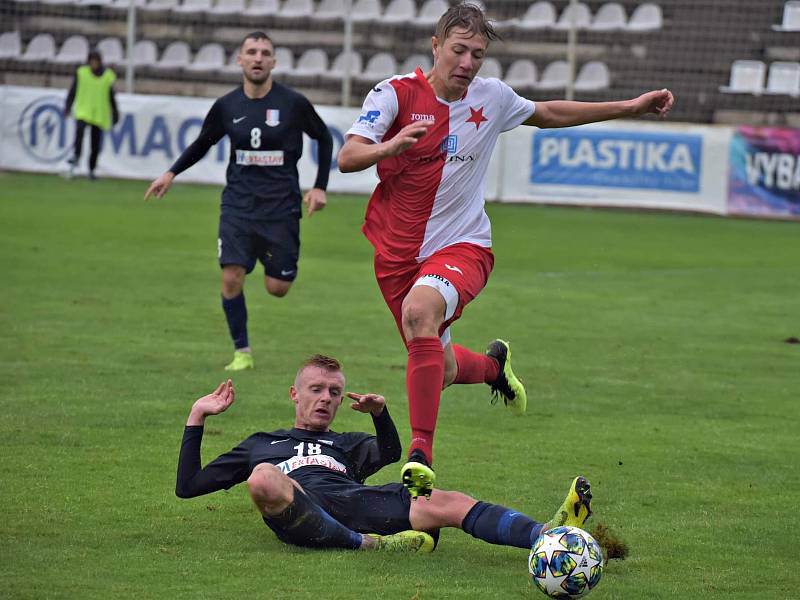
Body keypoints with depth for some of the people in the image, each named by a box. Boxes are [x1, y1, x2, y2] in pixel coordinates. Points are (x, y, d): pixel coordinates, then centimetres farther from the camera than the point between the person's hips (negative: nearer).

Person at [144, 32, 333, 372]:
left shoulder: (292, 103, -6)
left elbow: (324, 138, 8)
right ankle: (241, 352, 5)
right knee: (231, 277, -12)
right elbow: (203, 143, 18)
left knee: (277, 288, -2)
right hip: (238, 204, 2)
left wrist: (320, 187, 1)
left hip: (280, 206, -1)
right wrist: (172, 173, 8)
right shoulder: (227, 106, 1)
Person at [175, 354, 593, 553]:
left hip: (355, 502, 2)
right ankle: (366, 544, -44)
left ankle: (545, 536, -47)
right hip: (299, 511, -2)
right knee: (263, 478, -39)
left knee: (449, 504, -24)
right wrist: (197, 418, 26)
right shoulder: (261, 444, 37)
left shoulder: (349, 444, 38)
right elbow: (188, 486, 31)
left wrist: (379, 412, -4)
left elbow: (390, 453, 14)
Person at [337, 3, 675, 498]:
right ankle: (494, 364, 47)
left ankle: (421, 451, -36)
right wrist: (391, 146, -38)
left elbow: (548, 114, 23)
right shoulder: (396, 93, -7)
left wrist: (631, 107, 23)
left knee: (420, 309, -34)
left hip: (463, 245, -1)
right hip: (398, 251, 1)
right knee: (440, 370, 8)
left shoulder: (491, 97, 3)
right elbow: (347, 158, -16)